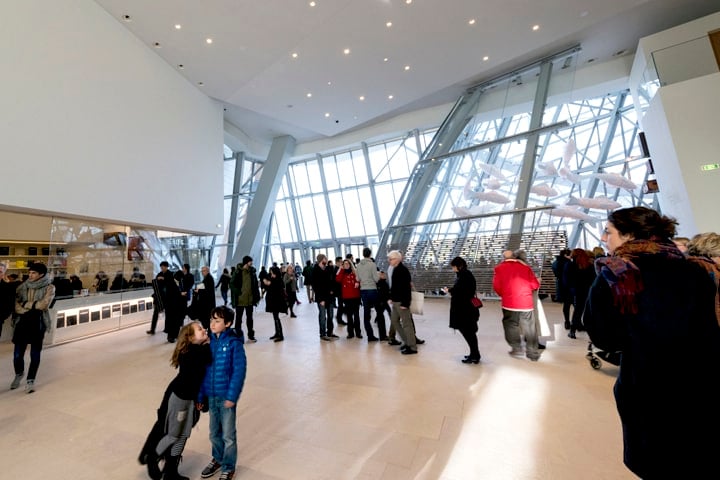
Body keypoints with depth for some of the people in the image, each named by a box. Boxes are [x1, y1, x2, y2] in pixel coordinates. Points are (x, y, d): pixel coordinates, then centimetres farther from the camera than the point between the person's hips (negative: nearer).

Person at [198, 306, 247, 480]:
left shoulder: (234, 343, -18)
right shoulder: (208, 342, -2)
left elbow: (239, 370, -17)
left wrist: (232, 396, -18)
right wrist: (200, 395, 5)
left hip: (226, 396, -5)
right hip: (211, 396, 5)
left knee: (228, 435, 11)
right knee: (214, 433, 23)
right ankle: (217, 459, 48)